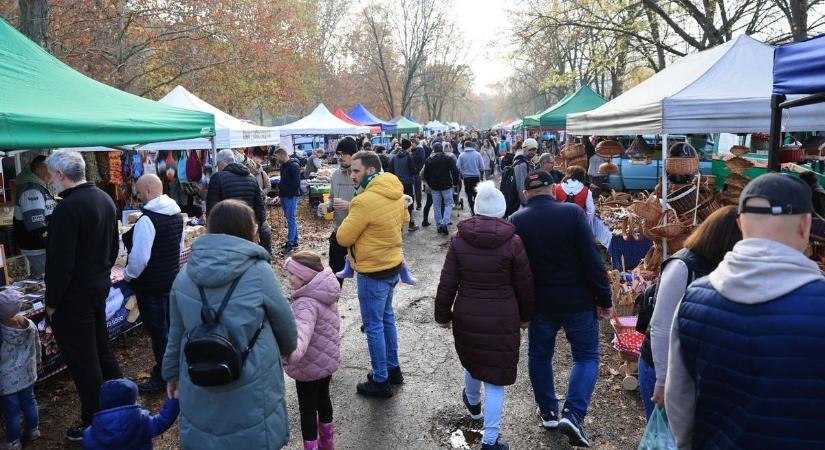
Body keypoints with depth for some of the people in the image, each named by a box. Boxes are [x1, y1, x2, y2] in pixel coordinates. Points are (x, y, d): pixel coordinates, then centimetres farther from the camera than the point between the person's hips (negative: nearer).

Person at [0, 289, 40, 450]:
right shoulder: (29, 324, -10)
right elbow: (37, 345, 5)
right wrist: (37, 361, 22)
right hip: (27, 373, 5)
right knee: (29, 401, 21)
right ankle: (33, 430, 36)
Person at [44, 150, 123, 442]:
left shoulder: (67, 209, -22)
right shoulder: (105, 199, 6)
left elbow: (60, 262, -21)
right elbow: (114, 247, 15)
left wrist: (51, 302, -12)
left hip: (74, 297, -8)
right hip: (100, 287, 8)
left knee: (82, 363, 4)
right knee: (102, 350, 21)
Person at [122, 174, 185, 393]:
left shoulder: (147, 220, -23)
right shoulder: (176, 214, 5)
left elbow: (139, 257, -24)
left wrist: (128, 275, -8)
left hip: (152, 285, -8)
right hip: (172, 279, 9)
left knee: (157, 330, 2)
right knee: (169, 326, 19)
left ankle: (162, 378, 13)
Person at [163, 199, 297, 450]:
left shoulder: (185, 275, -3)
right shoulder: (258, 272, -15)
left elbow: (176, 333, 6)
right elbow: (284, 321, -3)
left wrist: (172, 373, 22)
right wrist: (289, 348, 18)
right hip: (250, 395, -4)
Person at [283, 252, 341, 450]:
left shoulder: (307, 304, -32)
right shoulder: (324, 294, -2)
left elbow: (302, 333, -50)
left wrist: (292, 354, -69)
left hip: (309, 365, -9)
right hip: (327, 359, 9)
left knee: (307, 408, 9)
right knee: (323, 398, 26)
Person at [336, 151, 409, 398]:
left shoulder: (365, 201, -26)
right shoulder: (395, 192, 0)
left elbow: (343, 238, -18)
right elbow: (404, 219, 18)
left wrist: (352, 218, -2)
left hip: (373, 272, -8)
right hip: (393, 264, 9)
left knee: (374, 326, 5)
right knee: (387, 318, 23)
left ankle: (380, 381, 17)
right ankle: (393, 368, 36)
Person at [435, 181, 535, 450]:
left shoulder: (459, 240, -7)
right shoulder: (513, 242, -11)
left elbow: (447, 284, -4)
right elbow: (525, 286, -2)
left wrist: (443, 314, 10)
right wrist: (525, 316, 13)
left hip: (467, 316, 3)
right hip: (502, 319, -2)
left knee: (472, 360, 27)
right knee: (496, 375, 7)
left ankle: (473, 402, 55)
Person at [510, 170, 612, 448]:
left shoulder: (516, 221, -5)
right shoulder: (572, 213, -12)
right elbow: (592, 260, -13)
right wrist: (604, 299, -4)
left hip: (540, 302, 2)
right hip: (578, 301, -2)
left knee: (539, 356, 19)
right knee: (586, 355, 12)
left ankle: (548, 412, 28)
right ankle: (573, 413, -2)